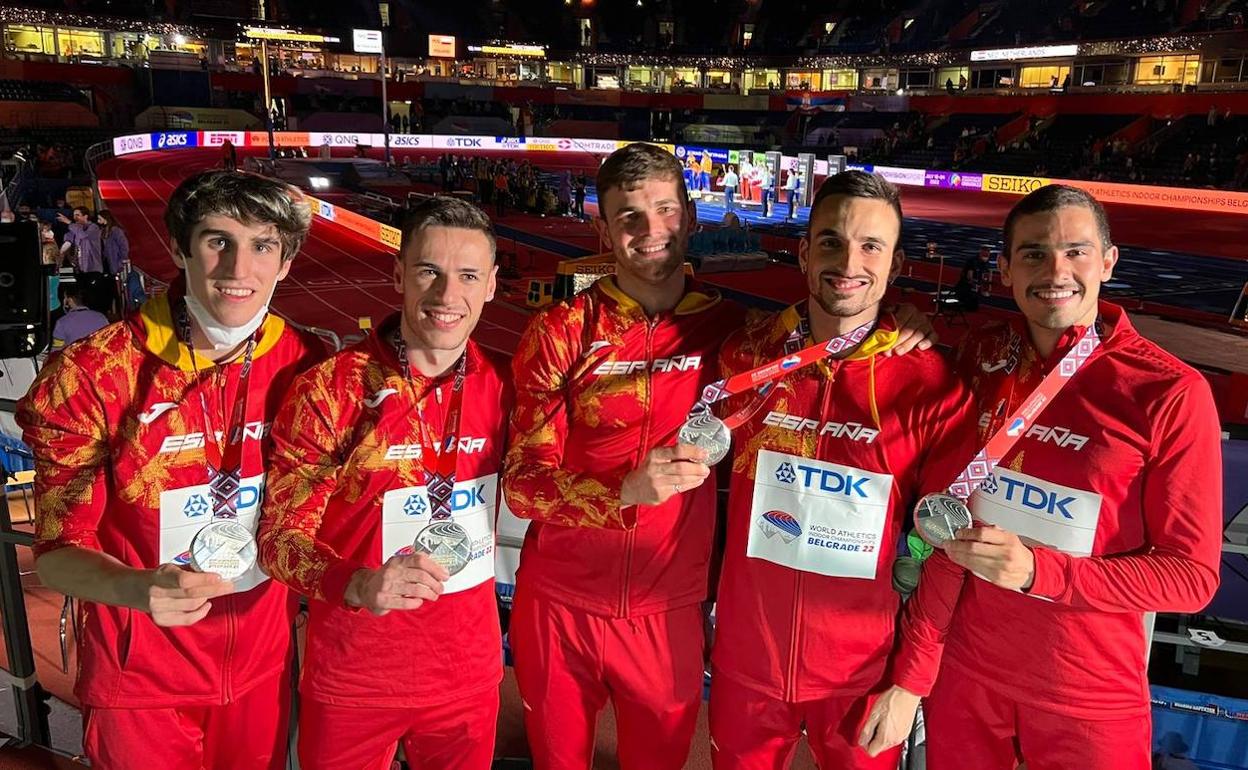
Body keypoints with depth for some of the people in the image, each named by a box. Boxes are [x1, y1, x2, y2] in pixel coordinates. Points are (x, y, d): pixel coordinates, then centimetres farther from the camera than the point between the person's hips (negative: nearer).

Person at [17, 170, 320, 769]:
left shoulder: (304, 365, -10)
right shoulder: (93, 376, -18)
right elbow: (56, 549, -16)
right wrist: (139, 588, -33)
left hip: (263, 666, 3)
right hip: (141, 676, -2)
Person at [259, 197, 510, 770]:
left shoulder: (501, 384, -6)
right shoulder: (328, 389, -17)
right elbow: (280, 536, -16)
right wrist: (358, 584, -33)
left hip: (469, 673, 3)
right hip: (352, 679, -3)